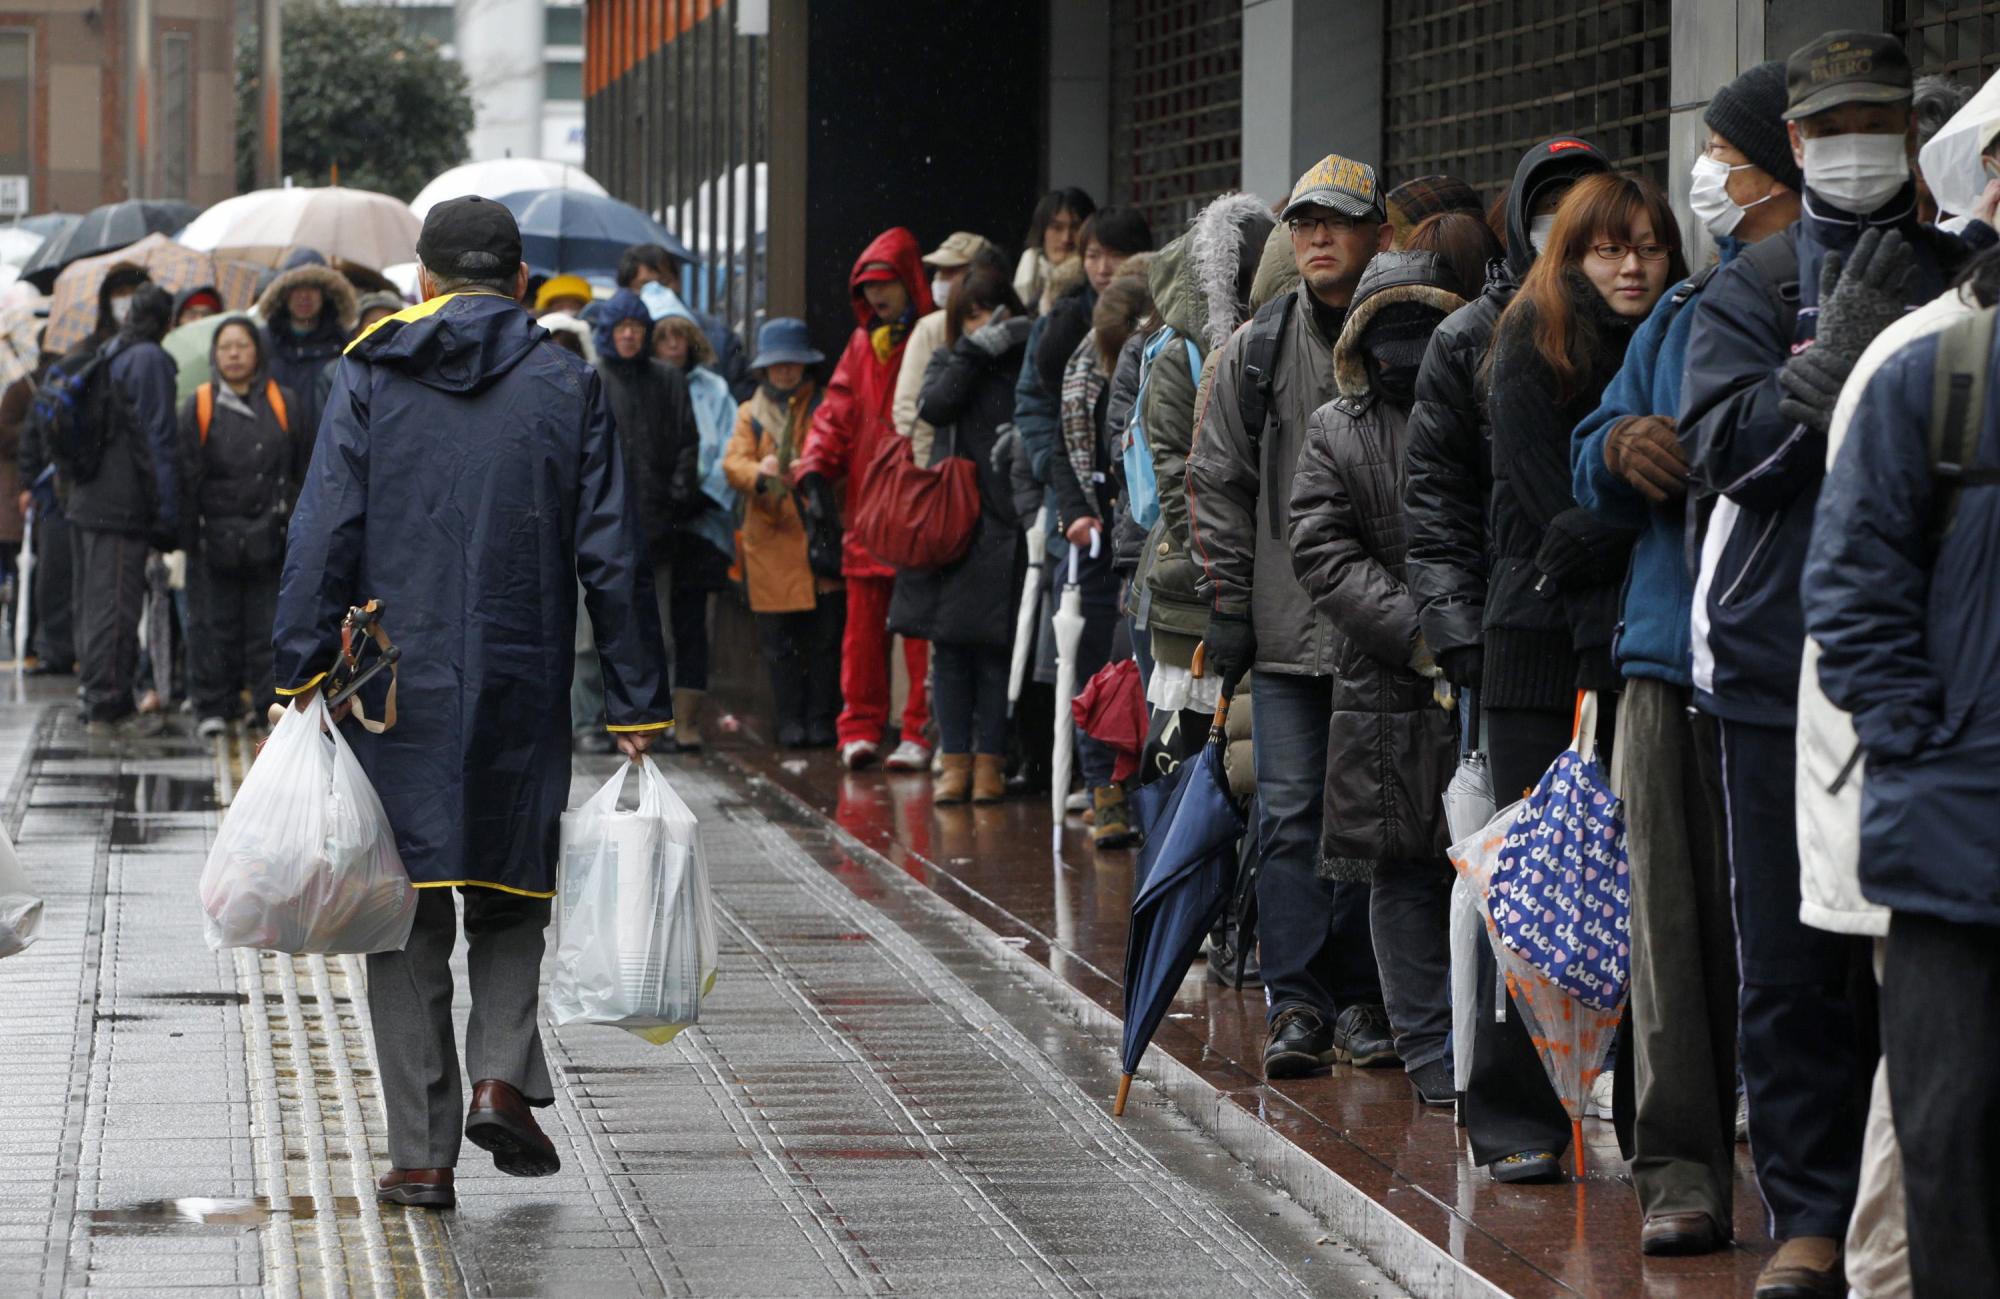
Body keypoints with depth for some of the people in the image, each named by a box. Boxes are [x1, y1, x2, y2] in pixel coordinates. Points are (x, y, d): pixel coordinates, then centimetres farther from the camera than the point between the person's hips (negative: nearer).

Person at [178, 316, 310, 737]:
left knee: (269, 622, 0)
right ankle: (214, 706, 7)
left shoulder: (284, 405, 9)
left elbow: (305, 469, 11)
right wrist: (189, 532, -4)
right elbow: (186, 475, 2)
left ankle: (271, 699, 6)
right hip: (216, 536, 0)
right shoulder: (198, 407, 5)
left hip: (269, 536, 0)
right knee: (216, 623, 1)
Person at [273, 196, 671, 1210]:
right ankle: (503, 1077, -5)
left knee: (409, 915, 6)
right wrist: (639, 706, 5)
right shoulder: (567, 386, 3)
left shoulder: (368, 377, 2)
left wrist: (302, 673, -4)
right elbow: (613, 559, 1)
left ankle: (422, 1152, 3)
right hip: (521, 698, 0)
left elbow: (324, 537, -6)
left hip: (393, 696, 0)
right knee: (510, 900, 18)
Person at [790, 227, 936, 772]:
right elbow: (838, 412, 14)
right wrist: (815, 470, -1)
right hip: (866, 506, 5)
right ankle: (861, 728, 9)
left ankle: (920, 731, -1)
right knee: (863, 622, 5)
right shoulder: (862, 344, 15)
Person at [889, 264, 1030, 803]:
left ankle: (989, 762, 6)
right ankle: (955, 761, 9)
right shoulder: (951, 360, 13)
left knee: (995, 647, -1)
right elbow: (933, 405, -8)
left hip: (1004, 526, -3)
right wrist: (977, 350, -10)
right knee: (949, 647, 3)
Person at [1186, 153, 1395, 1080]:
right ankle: (1297, 1004, -2)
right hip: (1287, 624, 1)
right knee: (1290, 813, -4)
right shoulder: (1257, 350, 8)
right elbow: (1217, 484, 9)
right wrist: (1225, 611, 3)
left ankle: (1360, 1001, 13)